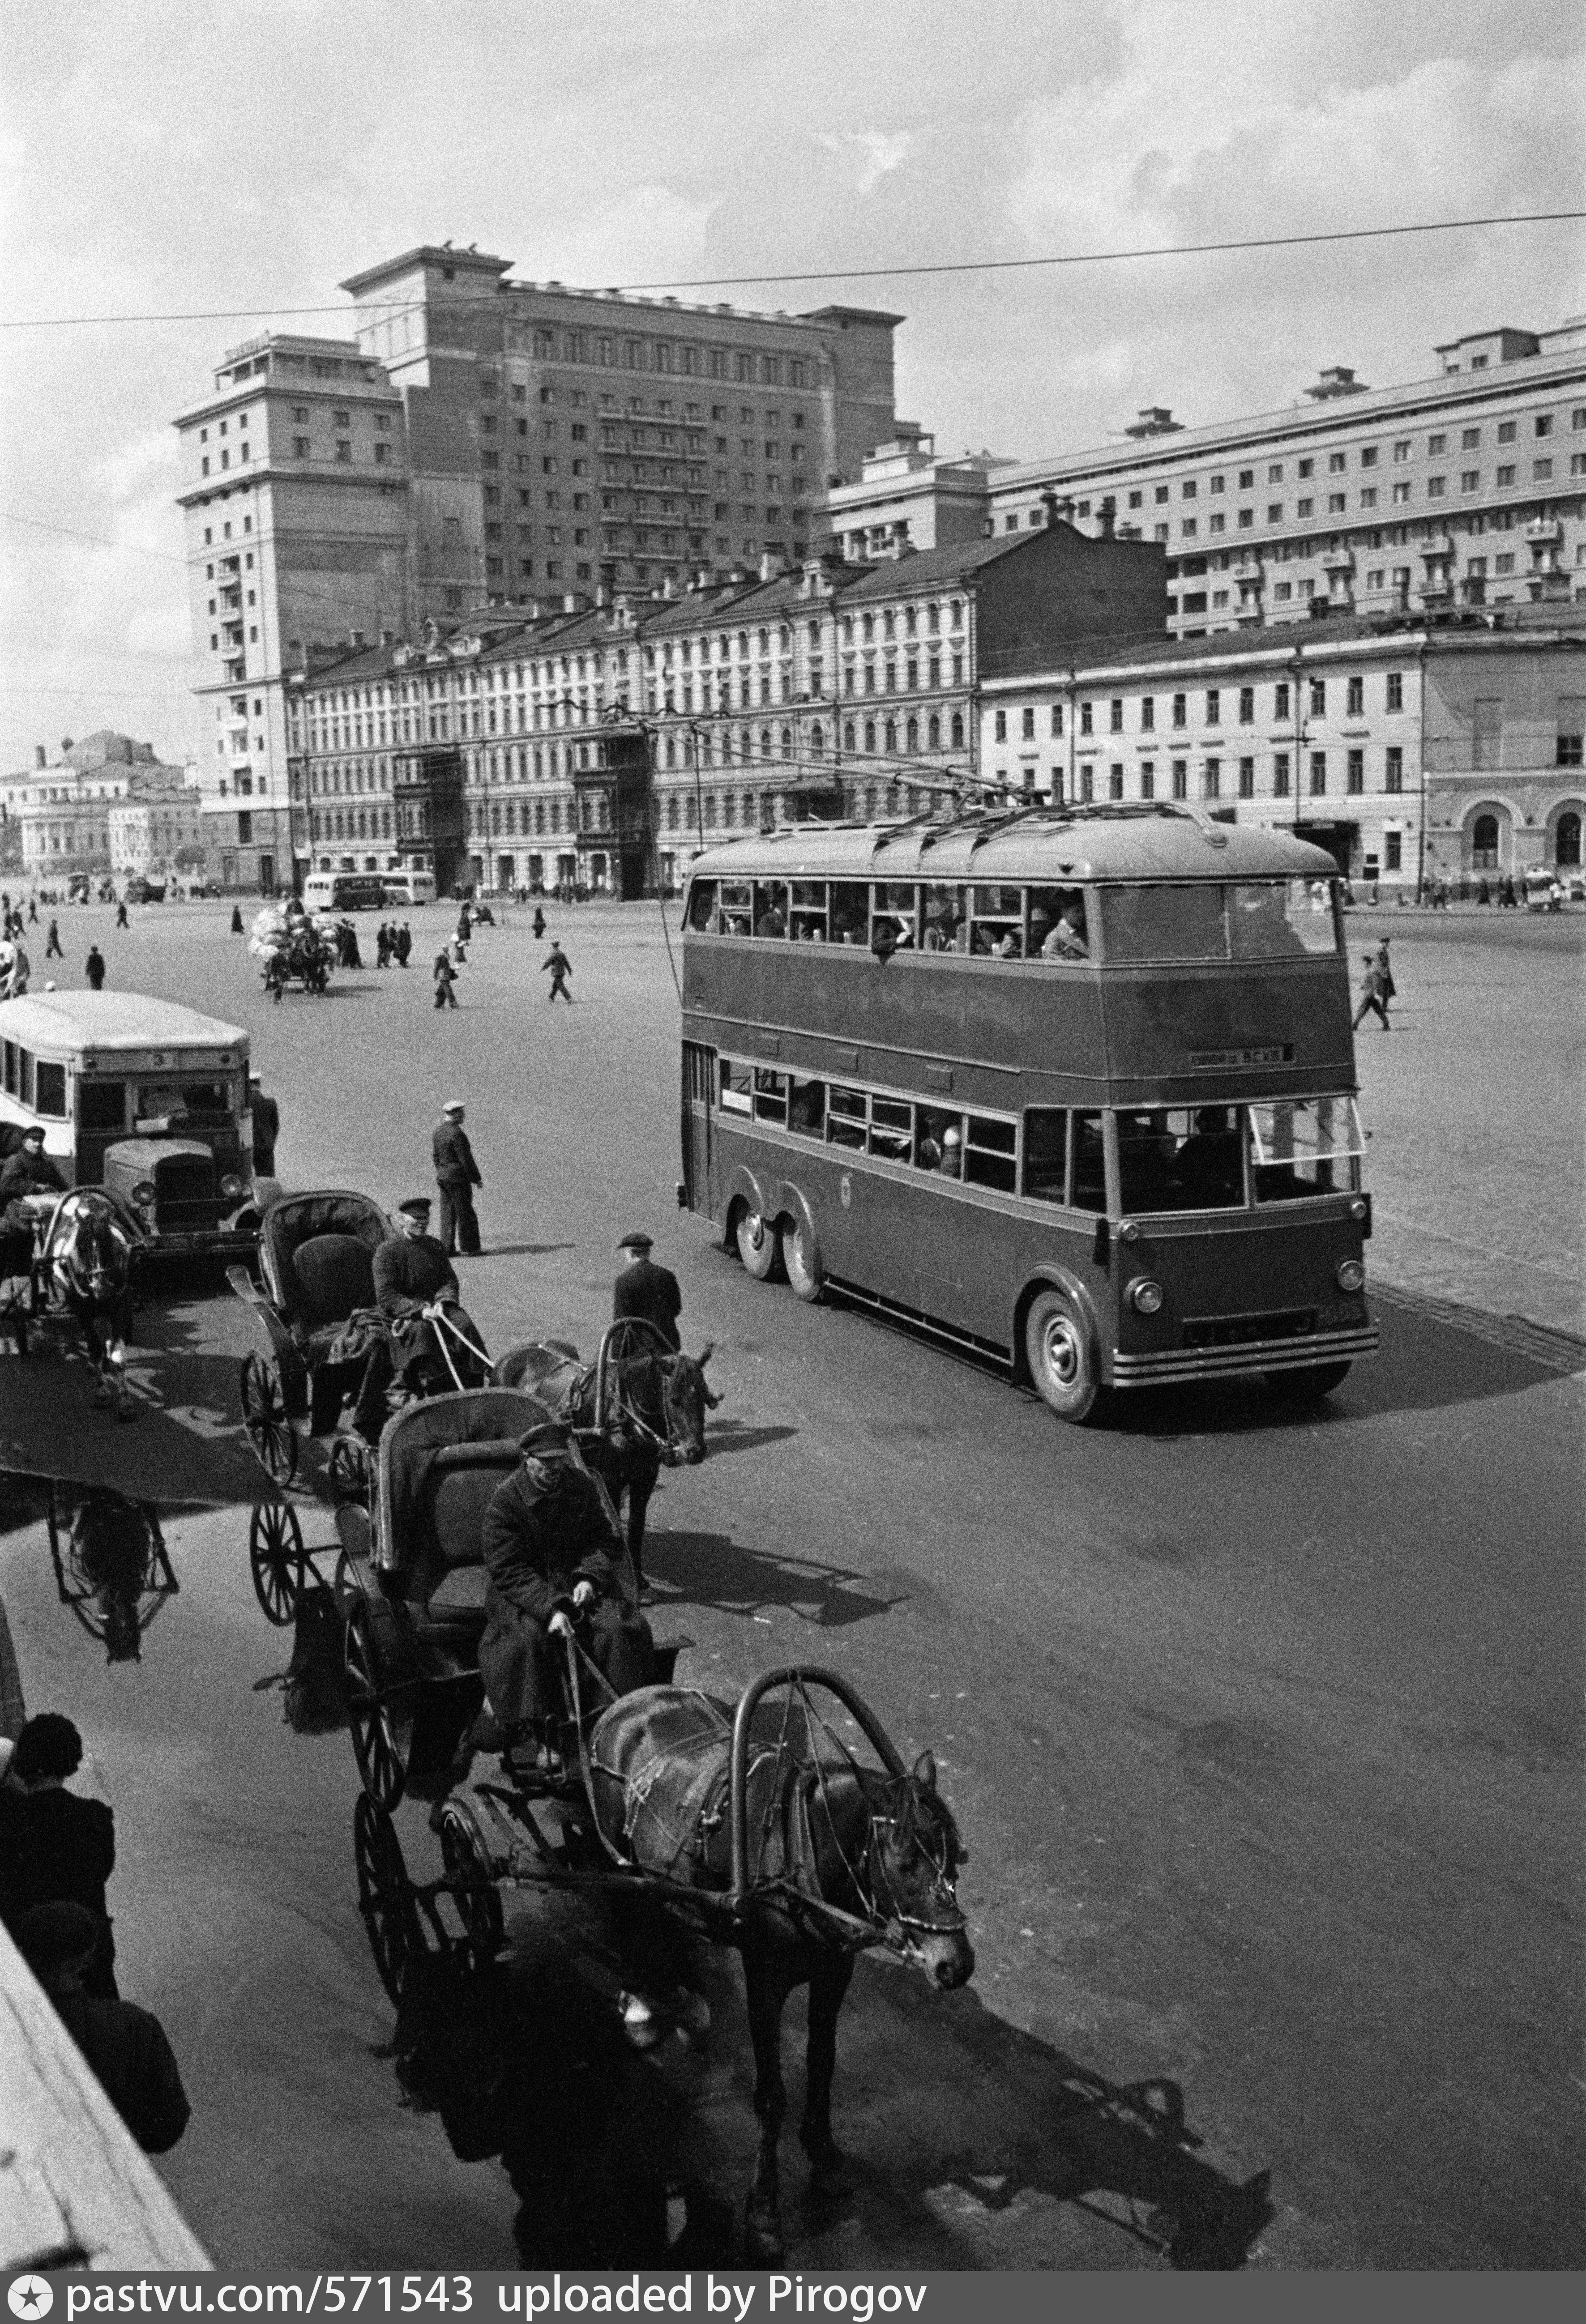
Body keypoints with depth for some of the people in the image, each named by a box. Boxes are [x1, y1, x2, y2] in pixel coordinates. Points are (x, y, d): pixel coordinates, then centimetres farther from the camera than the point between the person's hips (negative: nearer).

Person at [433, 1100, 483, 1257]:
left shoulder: (439, 1131, 8)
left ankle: (447, 1248, 13)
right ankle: (470, 1249, 5)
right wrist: (477, 1179, -11)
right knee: (465, 1214, 0)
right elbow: (466, 1159, -19)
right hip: (458, 1177, -8)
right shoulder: (457, 1133, -20)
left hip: (443, 1177, 8)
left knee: (447, 1213, 11)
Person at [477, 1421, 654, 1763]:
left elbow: (606, 1541, 7)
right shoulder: (505, 1501, -12)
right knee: (528, 1639, -32)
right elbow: (509, 1571, -17)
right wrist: (550, 1608, -29)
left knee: (617, 1629, -22)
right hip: (521, 1593, -3)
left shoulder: (582, 1486, 2)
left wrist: (590, 1578, -15)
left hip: (577, 1581, 3)